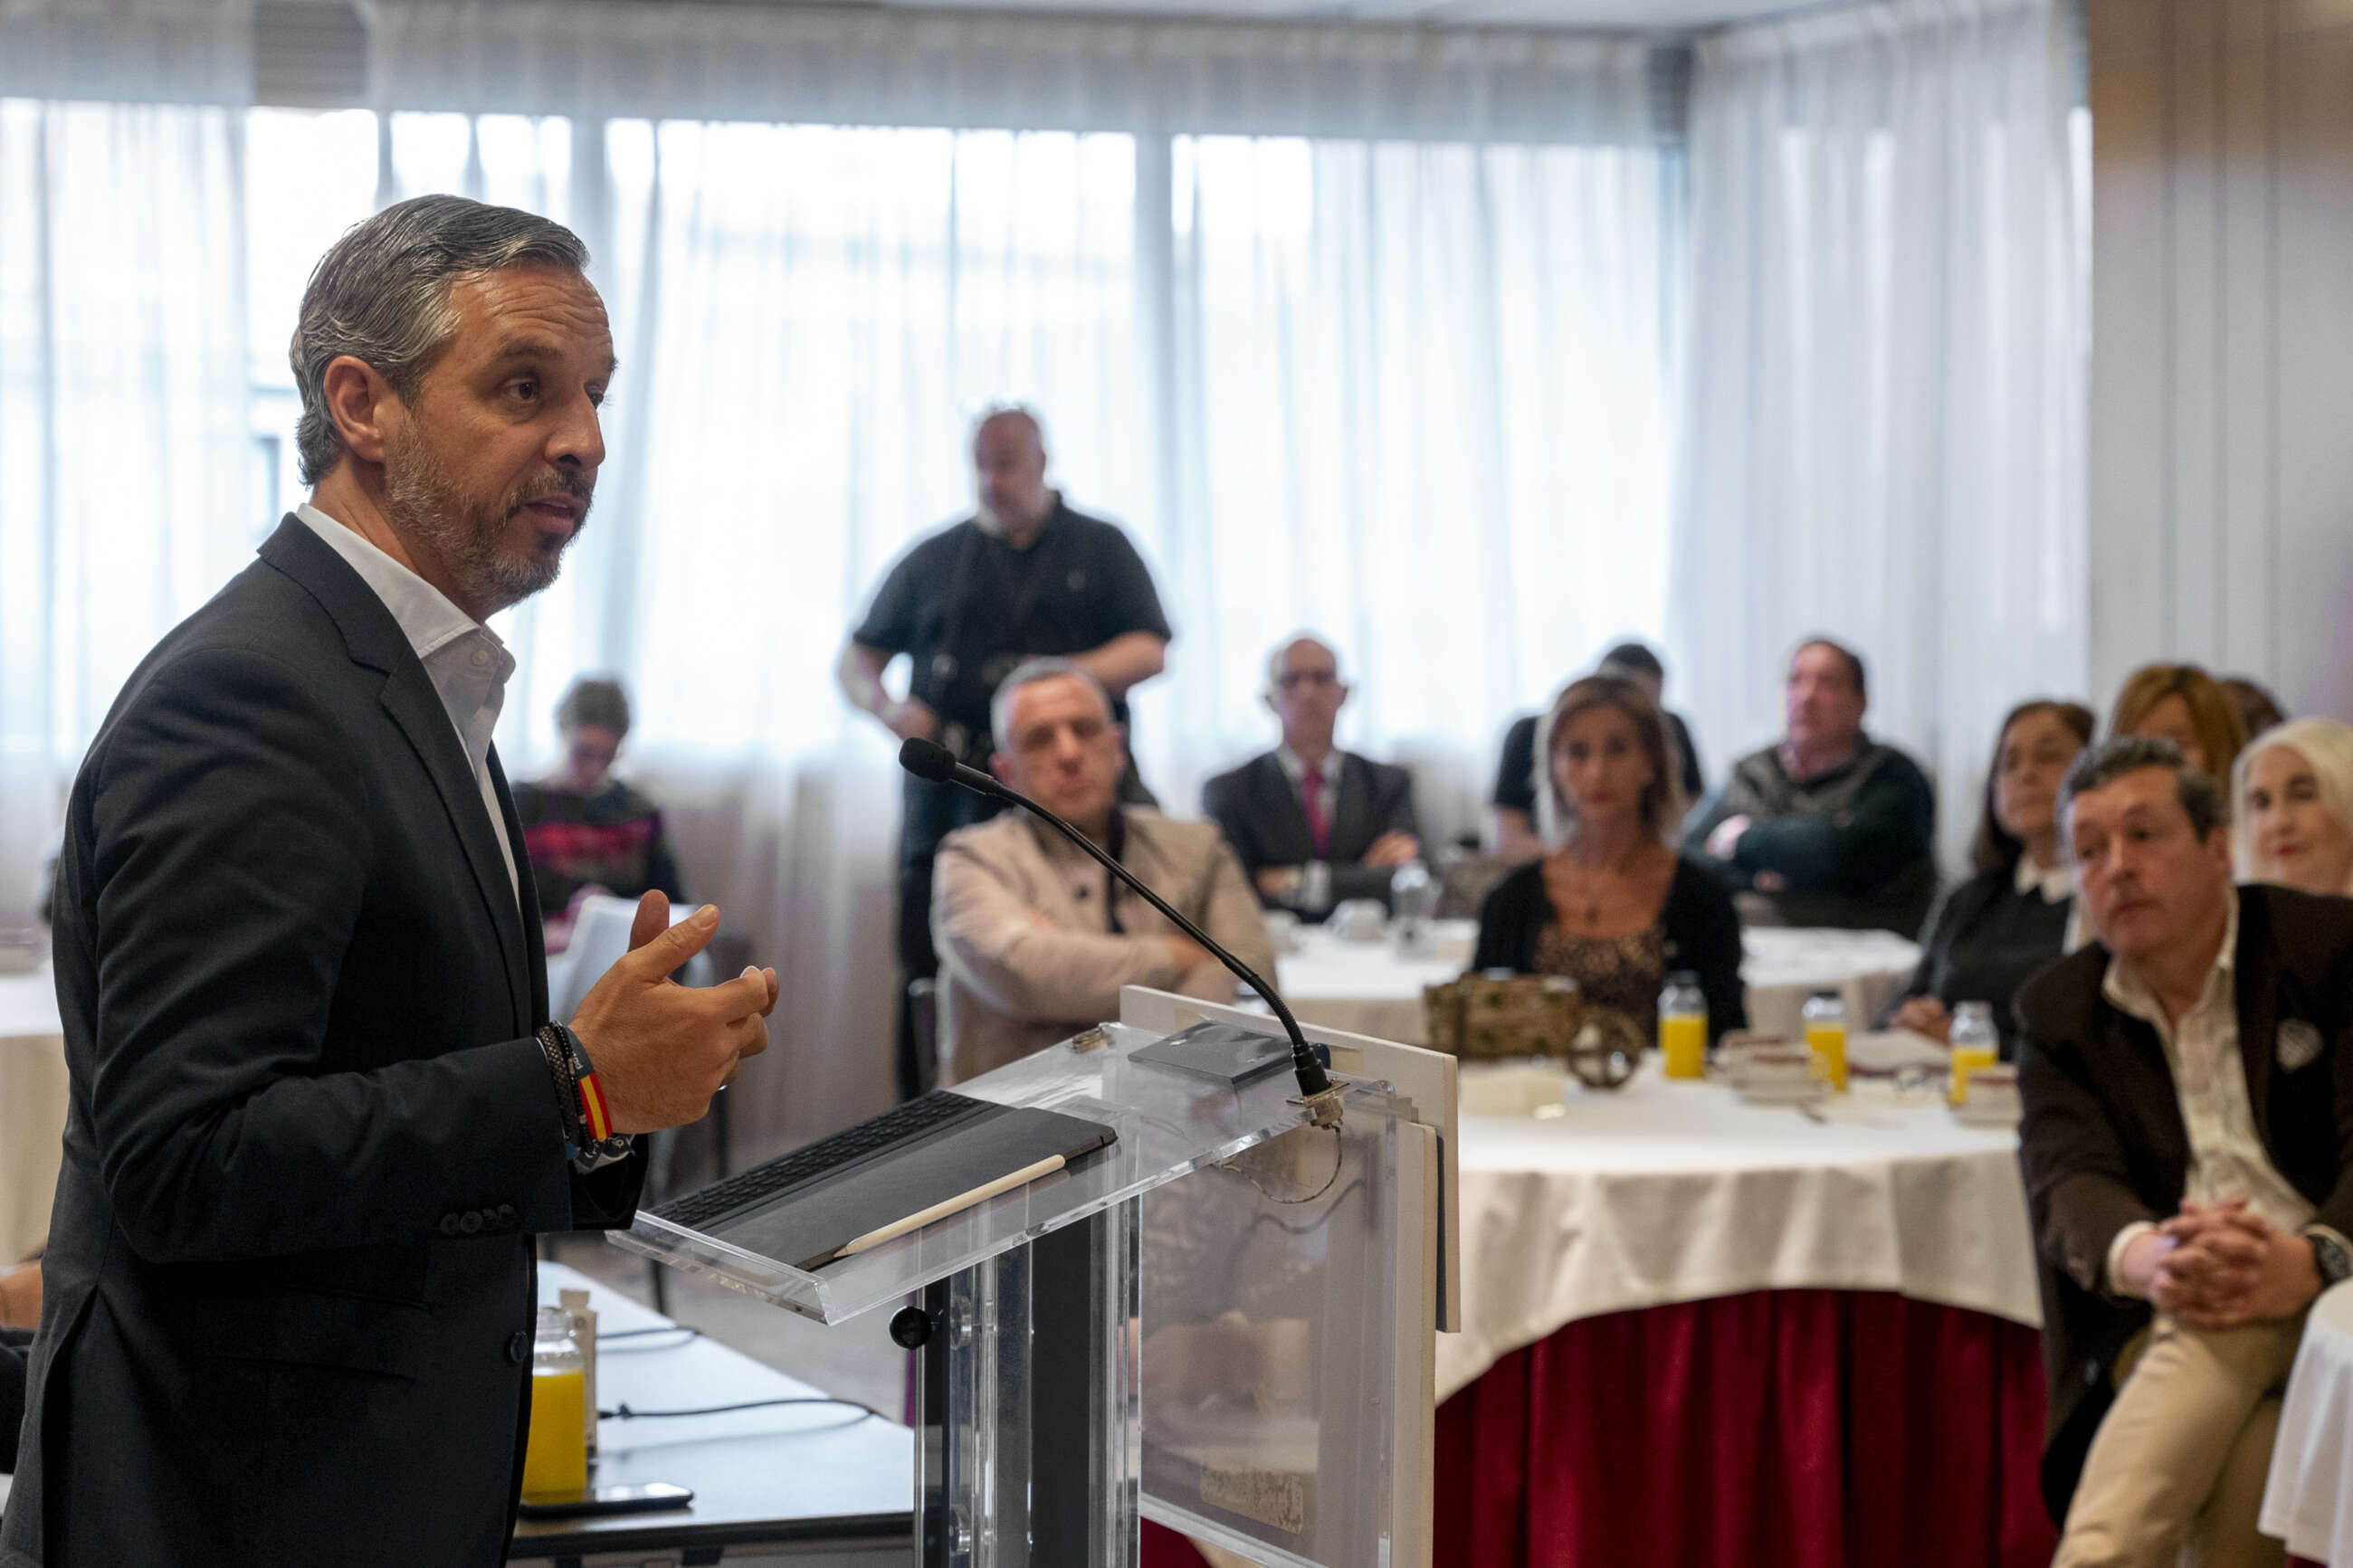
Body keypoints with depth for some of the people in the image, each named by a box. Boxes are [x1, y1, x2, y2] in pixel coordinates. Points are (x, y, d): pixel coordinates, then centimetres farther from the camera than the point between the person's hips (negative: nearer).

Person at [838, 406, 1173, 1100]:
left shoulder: (1100, 549, 14)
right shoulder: (933, 560, 18)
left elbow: (1148, 651, 4)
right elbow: (857, 659, 19)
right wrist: (889, 707, -3)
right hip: (950, 801, 2)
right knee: (932, 979, -5)